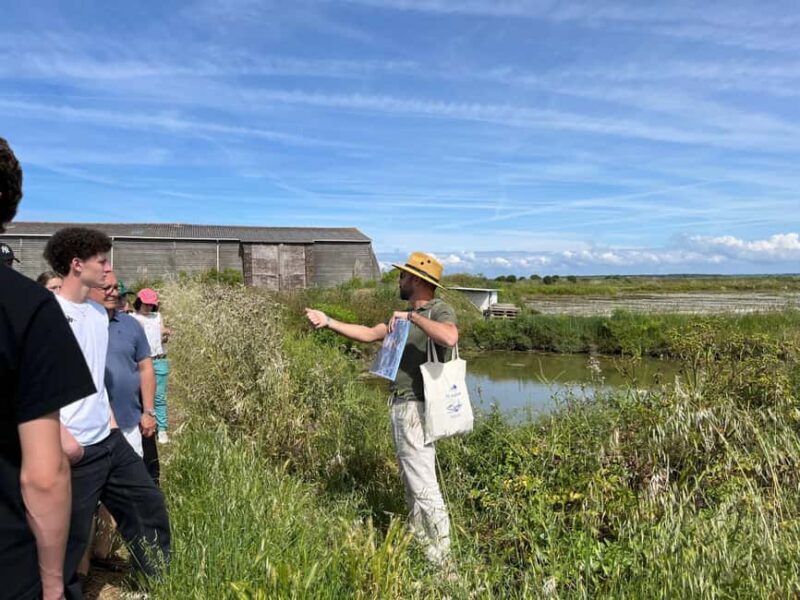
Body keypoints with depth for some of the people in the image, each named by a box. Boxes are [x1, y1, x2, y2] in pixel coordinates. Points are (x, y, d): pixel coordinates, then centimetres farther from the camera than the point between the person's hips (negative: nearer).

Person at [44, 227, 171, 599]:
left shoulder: (99, 312, 9)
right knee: (70, 536, 6)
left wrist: (109, 417, 16)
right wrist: (60, 434, -22)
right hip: (75, 449, -8)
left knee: (149, 506, 15)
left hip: (110, 440, 8)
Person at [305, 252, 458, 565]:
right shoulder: (409, 314, 15)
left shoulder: (440, 311, -13)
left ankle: (440, 557, 4)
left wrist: (412, 316, -28)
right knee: (410, 480, 20)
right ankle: (418, 541, 35)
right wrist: (329, 322, 16)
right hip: (401, 406, 10)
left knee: (423, 483, -6)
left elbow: (450, 337, -36)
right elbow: (370, 333, 19)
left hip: (417, 408, -10)